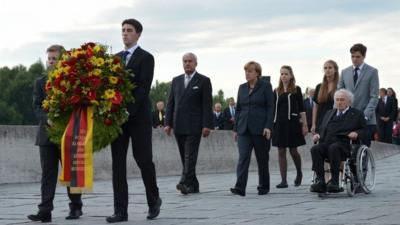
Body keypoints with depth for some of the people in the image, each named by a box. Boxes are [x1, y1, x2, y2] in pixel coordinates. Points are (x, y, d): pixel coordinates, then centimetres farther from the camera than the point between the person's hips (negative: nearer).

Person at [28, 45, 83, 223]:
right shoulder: (41, 82, 10)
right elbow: (37, 107, 2)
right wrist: (47, 119, -16)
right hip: (47, 134, 2)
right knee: (48, 173, -1)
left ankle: (76, 208, 18)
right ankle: (45, 211, -5)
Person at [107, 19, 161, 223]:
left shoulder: (146, 58, -2)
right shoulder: (115, 58, 16)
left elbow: (143, 87, -12)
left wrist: (128, 110, -21)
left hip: (138, 116, -5)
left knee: (144, 159, -2)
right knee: (118, 162, 0)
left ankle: (154, 200, 21)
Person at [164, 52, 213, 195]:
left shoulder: (203, 81, 2)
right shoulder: (176, 80, 16)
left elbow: (207, 105, -4)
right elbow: (170, 103, 15)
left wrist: (207, 125, -11)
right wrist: (168, 123, 6)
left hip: (194, 126, -5)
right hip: (179, 126, 5)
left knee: (190, 156, -12)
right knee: (185, 157, 6)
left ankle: (185, 182, -22)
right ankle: (193, 186, 12)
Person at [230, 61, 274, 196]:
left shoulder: (265, 87, -1)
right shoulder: (242, 88, 13)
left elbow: (270, 108, -5)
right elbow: (238, 108, 15)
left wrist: (268, 127, -15)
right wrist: (236, 128, 10)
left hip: (260, 129, -3)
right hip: (244, 129, 3)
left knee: (262, 159, 6)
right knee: (243, 157, -10)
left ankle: (264, 187, 19)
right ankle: (240, 187, -18)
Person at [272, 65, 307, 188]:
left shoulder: (296, 89, 4)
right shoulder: (276, 91, 11)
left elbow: (301, 108, 2)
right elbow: (273, 109, 12)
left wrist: (304, 124, -3)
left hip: (292, 123, -3)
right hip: (279, 123, 3)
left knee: (293, 150, 0)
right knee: (281, 152, 0)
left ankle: (299, 173, 26)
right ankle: (283, 180, 1)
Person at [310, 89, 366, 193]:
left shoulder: (357, 114, 17)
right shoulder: (330, 113, 32)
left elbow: (364, 130, 10)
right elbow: (322, 128, 31)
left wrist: (356, 133, -11)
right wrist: (317, 134, 9)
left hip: (343, 144, -4)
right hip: (326, 143, 4)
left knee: (333, 148, -39)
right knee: (315, 149, -29)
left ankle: (335, 182, -37)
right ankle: (320, 181, -34)